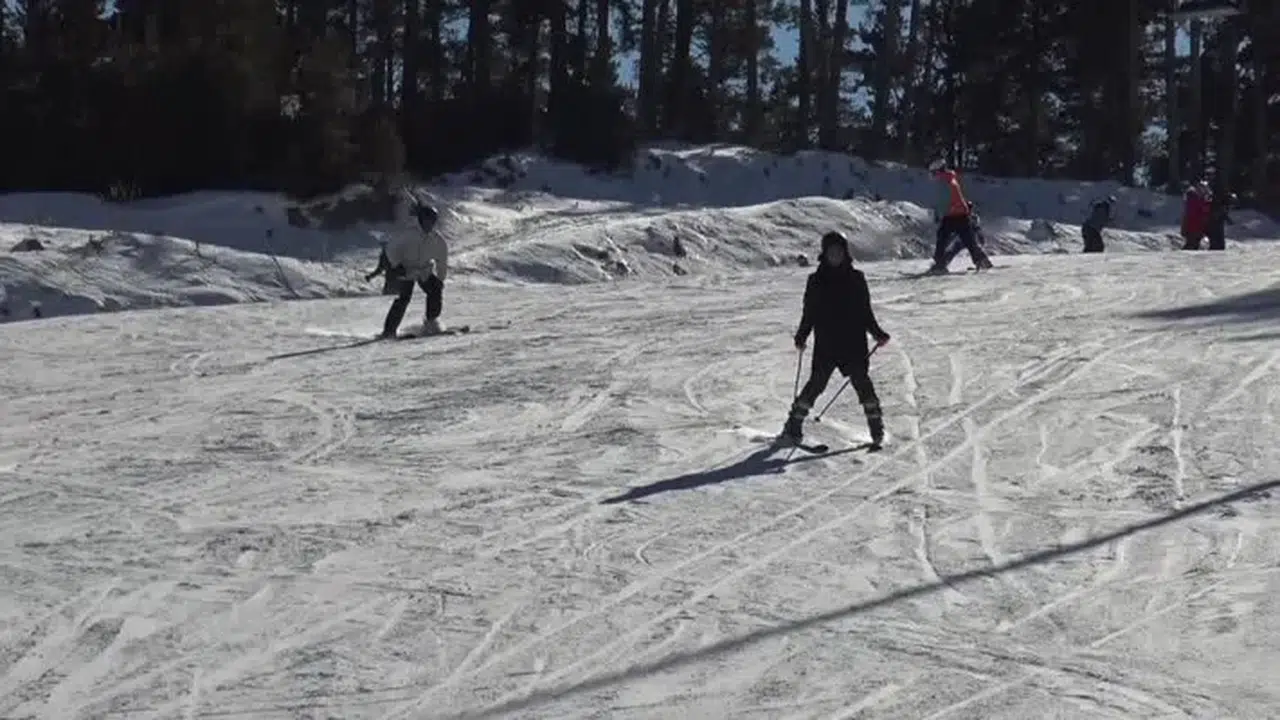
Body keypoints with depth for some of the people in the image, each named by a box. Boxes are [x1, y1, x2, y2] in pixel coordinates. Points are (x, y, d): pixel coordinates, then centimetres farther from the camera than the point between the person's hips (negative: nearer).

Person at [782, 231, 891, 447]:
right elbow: (809, 313, 10)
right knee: (817, 382, -5)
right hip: (825, 343, 0)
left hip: (854, 342, 0)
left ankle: (876, 426, -2)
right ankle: (793, 426, 4)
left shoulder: (856, 279, 8)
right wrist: (801, 336, 0)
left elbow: (865, 311, 13)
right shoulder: (816, 281, 7)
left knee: (861, 381, -8)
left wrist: (877, 333, 5)